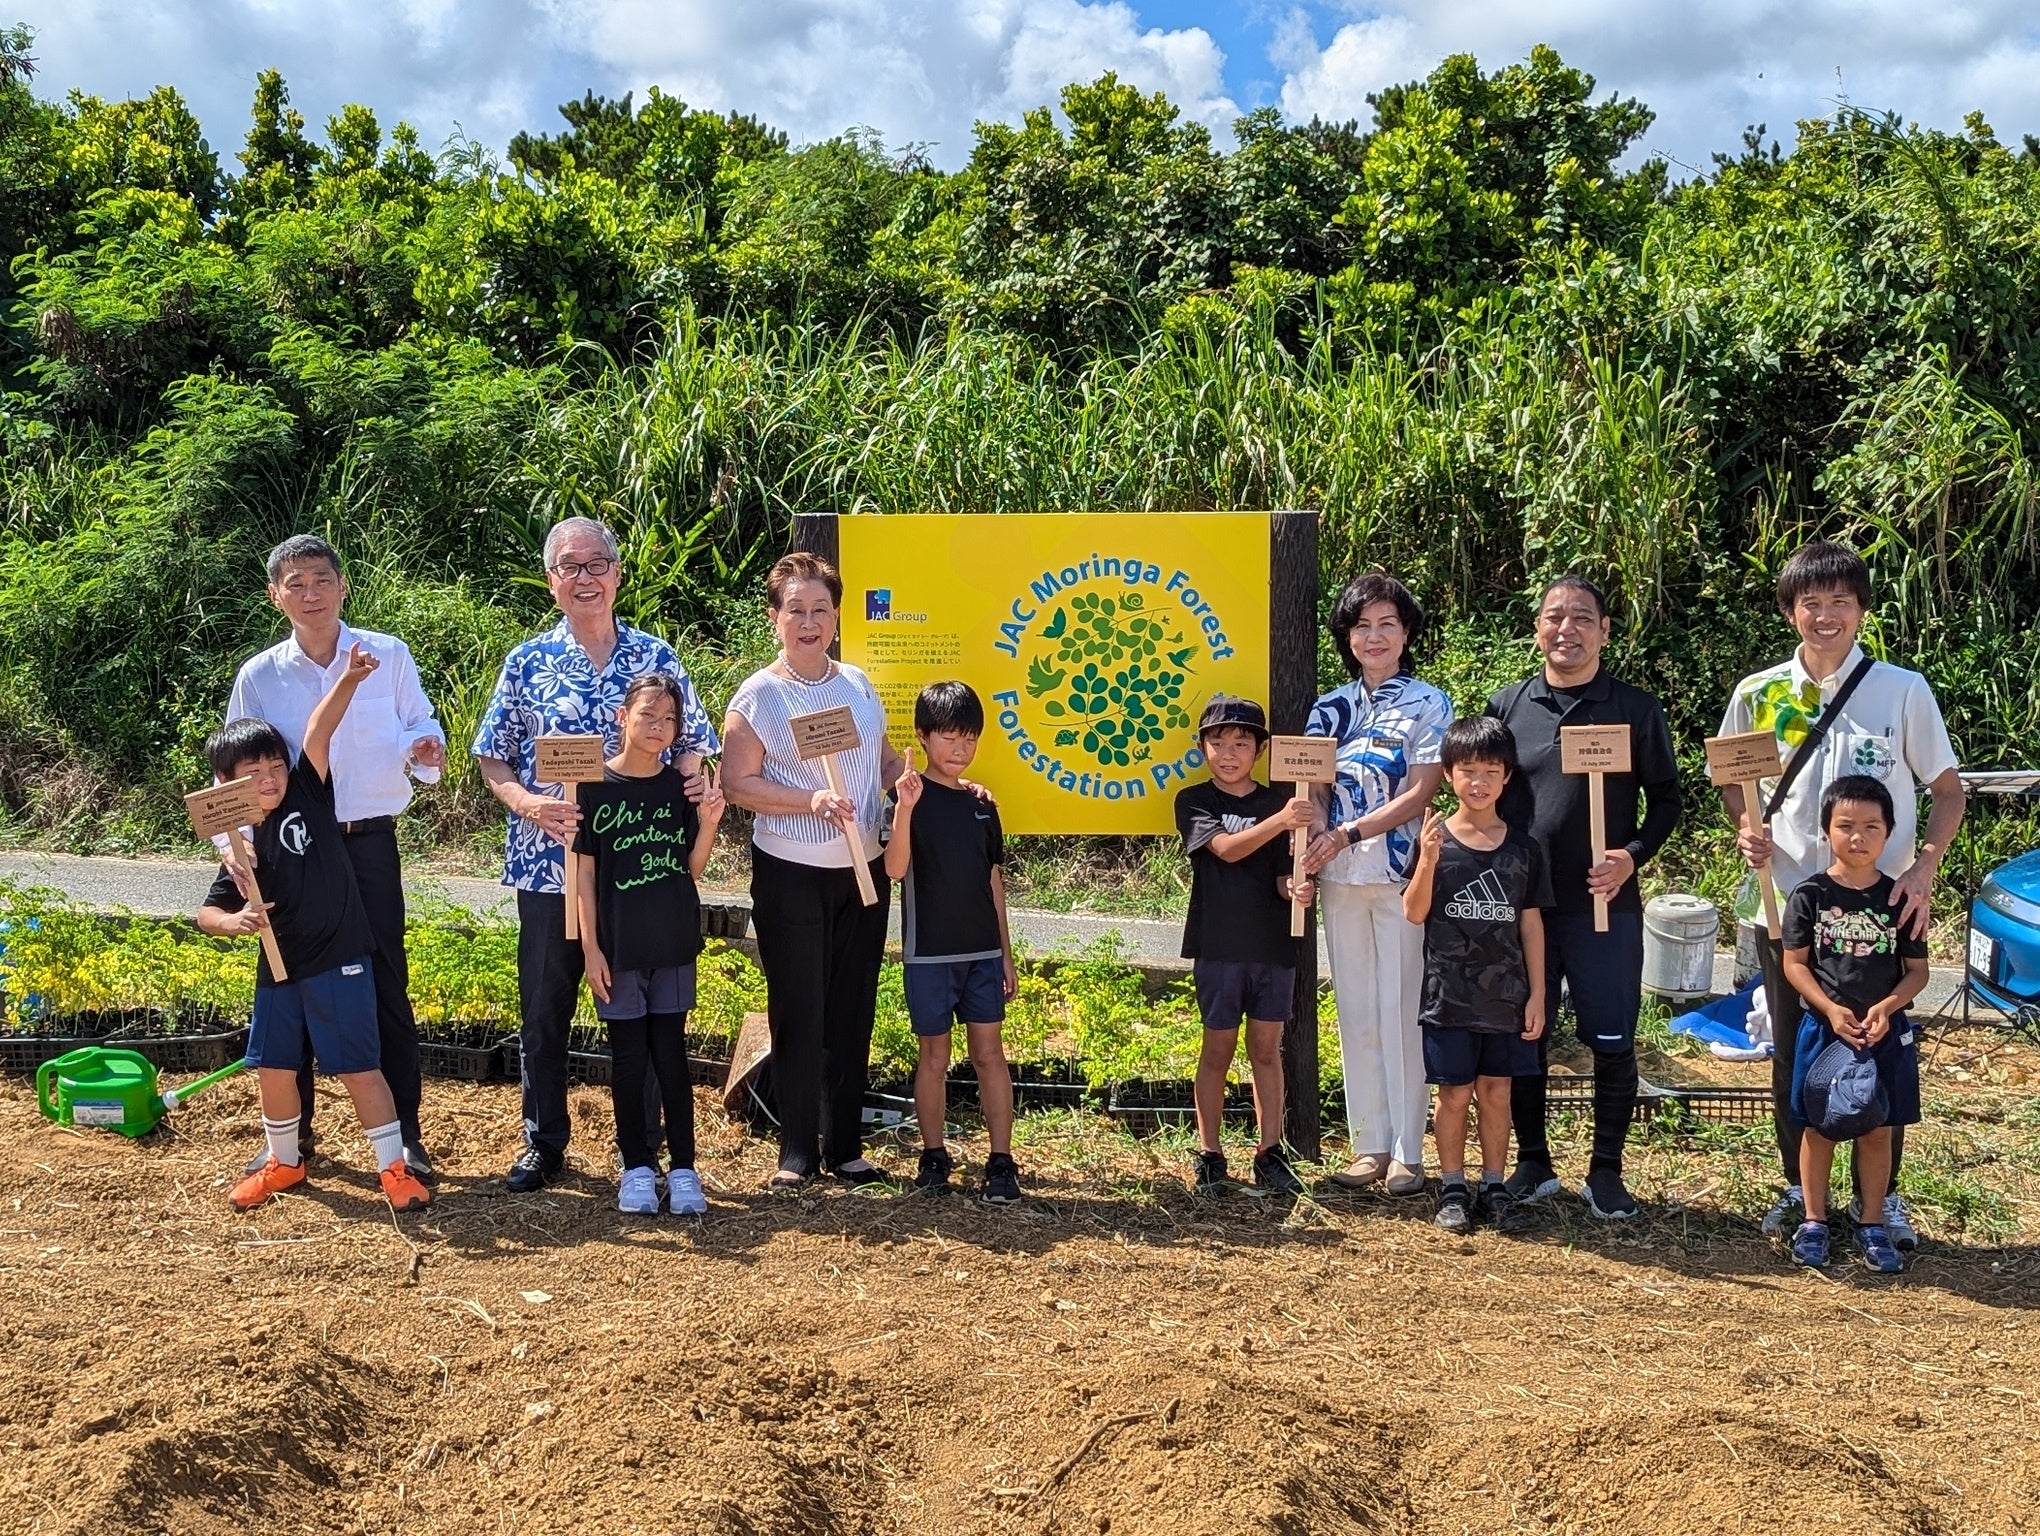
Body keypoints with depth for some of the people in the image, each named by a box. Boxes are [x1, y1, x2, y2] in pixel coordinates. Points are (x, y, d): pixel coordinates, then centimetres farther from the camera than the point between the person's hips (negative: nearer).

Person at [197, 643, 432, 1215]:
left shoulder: (308, 794, -5)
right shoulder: (242, 845, 1)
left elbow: (317, 733, -18)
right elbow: (208, 913, 4)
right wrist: (235, 921, -18)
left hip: (339, 963, -4)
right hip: (277, 971, 4)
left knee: (358, 1068, -1)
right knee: (274, 1067, 12)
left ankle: (393, 1167, 8)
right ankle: (284, 1162, 33)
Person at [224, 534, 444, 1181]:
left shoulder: (388, 656, -1)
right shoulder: (258, 676, 2)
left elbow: (422, 728, 3)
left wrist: (423, 750, -21)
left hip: (370, 843, -1)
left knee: (386, 988, 2)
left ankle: (403, 1134, 12)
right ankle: (291, 1131, 23)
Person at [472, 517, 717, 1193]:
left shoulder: (657, 657, 4)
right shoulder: (527, 663, 2)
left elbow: (691, 745, 9)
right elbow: (491, 758, 4)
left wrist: (690, 784, -13)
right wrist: (527, 803, -14)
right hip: (548, 865, 0)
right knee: (544, 1010, 9)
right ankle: (544, 1141, 25)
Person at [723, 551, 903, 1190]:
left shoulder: (857, 683, 9)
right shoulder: (758, 695, -7)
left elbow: (886, 760, 18)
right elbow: (736, 784, -11)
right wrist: (811, 801, -22)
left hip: (863, 872, 5)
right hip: (790, 875, -5)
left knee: (852, 1013, 10)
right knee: (798, 1016, 1)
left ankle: (845, 1146, 21)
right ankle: (797, 1152, 12)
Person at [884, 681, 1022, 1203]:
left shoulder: (981, 804, 8)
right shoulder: (909, 798, -6)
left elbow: (993, 880, 13)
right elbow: (895, 869, -20)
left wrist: (1005, 952, 12)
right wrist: (905, 809, -35)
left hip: (982, 949, 3)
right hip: (929, 951, -3)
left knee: (988, 1051, 3)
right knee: (934, 1055, 6)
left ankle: (1001, 1161, 6)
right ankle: (934, 1156, 19)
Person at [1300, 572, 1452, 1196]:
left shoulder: (1428, 704, 1)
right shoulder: (1330, 708, 12)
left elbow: (1419, 795, -8)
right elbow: (1316, 791, 8)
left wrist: (1348, 833, -17)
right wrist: (1309, 851, -11)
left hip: (1401, 876, -4)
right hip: (1340, 879, 4)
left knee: (1401, 1013, -3)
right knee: (1355, 1013, 7)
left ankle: (1407, 1153, 4)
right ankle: (1369, 1145, 15)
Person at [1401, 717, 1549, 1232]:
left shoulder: (1523, 848, 3)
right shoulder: (1435, 839, -4)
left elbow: (1531, 924, 6)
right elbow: (1414, 913, -9)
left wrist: (1537, 994, 4)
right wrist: (1428, 859, -24)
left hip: (1506, 995, 2)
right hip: (1449, 993, -2)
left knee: (1496, 1090, 9)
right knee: (1454, 1092, 3)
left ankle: (1494, 1187, 20)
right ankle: (1452, 1188, 16)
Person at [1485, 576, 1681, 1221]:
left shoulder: (1636, 709, 2)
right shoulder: (1507, 706, 7)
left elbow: (1666, 798, 5)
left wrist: (1633, 854, -12)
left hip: (1605, 903, -2)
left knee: (1612, 1041, 2)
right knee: (1523, 1036, 8)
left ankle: (1606, 1172, 16)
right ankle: (1533, 1163, 23)